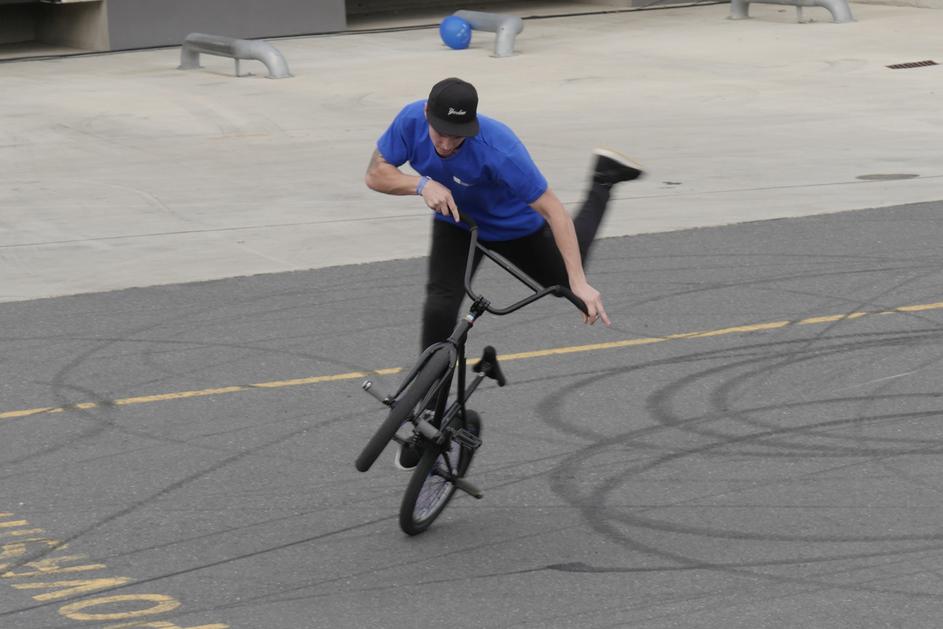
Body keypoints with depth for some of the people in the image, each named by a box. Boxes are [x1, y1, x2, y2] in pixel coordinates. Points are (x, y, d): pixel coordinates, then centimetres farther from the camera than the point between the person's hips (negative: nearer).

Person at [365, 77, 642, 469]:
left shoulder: (498, 149, -43)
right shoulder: (411, 120, -30)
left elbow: (552, 210, -39)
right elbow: (375, 175, -18)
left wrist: (579, 282, -44)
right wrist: (422, 184, -39)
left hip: (514, 227, -2)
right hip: (456, 222, 2)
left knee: (565, 283, 24)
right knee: (440, 307, -20)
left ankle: (604, 179, 43)